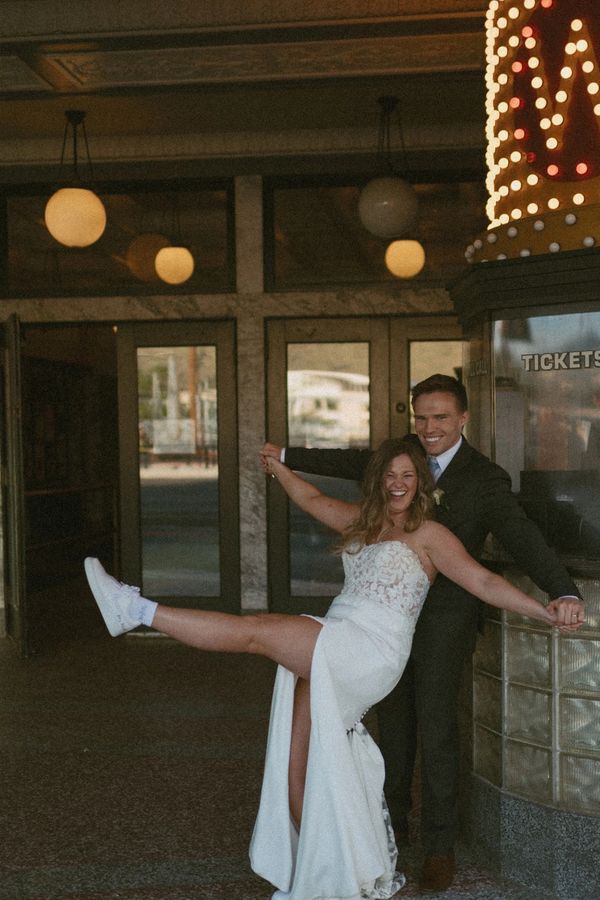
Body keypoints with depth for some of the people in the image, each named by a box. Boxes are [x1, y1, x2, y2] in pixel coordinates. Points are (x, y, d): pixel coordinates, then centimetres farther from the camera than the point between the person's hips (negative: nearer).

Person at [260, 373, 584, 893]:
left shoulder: (486, 479, -12)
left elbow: (522, 537, -25)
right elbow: (352, 463, 21)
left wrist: (563, 592, -42)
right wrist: (288, 457, 33)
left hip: (445, 617, -5)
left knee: (435, 726, -6)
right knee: (393, 722, 15)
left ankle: (440, 845, 9)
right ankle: (394, 822, 33)